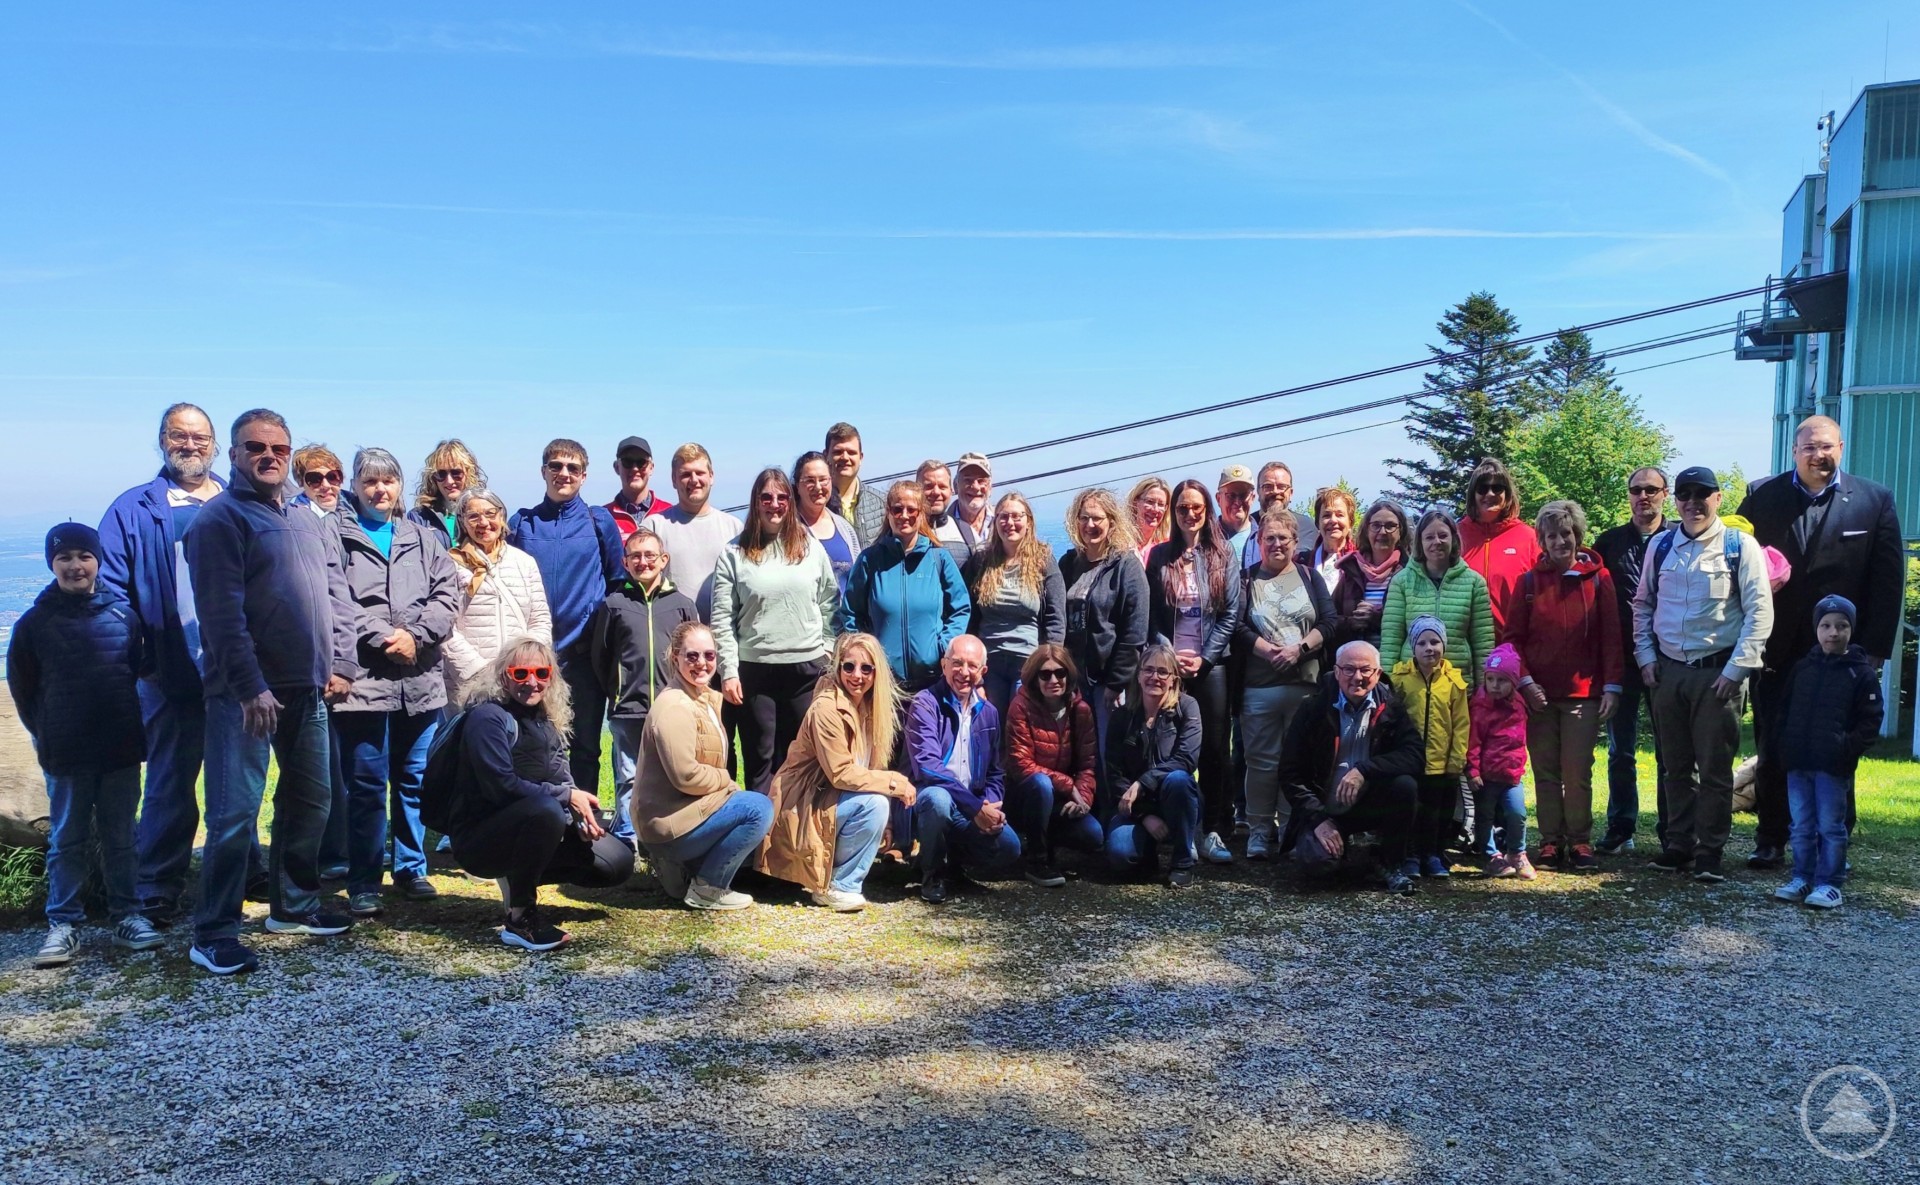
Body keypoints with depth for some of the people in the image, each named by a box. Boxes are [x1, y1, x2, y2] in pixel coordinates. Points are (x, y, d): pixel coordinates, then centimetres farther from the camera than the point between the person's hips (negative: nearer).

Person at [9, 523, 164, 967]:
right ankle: (63, 925, 13)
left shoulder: (123, 613, 2)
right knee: (67, 841, 6)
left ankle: (127, 915, 18)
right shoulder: (35, 621, 0)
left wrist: (130, 726, 8)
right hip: (66, 756, -1)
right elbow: (21, 687, 7)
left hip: (121, 749, 1)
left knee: (121, 838, 9)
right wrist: (46, 734, 5)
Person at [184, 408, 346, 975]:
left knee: (309, 802, 14)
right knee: (235, 814, -7)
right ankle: (214, 934, 2)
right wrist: (250, 687, -21)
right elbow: (222, 613, -16)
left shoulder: (305, 521, 16)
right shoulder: (220, 518, -8)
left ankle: (294, 906, 27)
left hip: (305, 690, 8)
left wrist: (326, 667, 14)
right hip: (247, 693, -8)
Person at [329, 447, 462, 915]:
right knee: (366, 785, -1)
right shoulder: (337, 536, 3)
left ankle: (412, 868, 23)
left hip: (421, 681, 4)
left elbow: (447, 596, 6)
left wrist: (415, 635, -8)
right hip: (363, 679, -4)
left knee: (416, 780, 11)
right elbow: (337, 604, -8)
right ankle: (363, 883, 7)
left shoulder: (423, 538, 15)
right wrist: (384, 637, -13)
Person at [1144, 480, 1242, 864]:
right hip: (1169, 663, 1)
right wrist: (1169, 654, -6)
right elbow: (1150, 615, 7)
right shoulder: (1159, 556, 9)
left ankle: (1213, 832, 4)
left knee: (1215, 747, -1)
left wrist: (1204, 658, -8)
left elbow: (1231, 614, 1)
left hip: (1211, 664, 0)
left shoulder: (1222, 555, 6)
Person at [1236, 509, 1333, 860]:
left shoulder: (1310, 576, 12)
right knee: (1261, 760, 1)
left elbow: (1328, 622, 3)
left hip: (1305, 683, 1)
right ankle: (1259, 830, 9)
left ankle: (1292, 828, 13)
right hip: (1258, 686, -1)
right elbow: (1238, 627, -3)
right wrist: (1268, 651, -16)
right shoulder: (1246, 579, 9)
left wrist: (1299, 648, -12)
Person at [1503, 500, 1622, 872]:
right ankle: (1551, 843, 13)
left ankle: (1580, 843, 9)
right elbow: (1513, 637, 5)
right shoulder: (1529, 581, 5)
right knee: (1546, 773, 6)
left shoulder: (1597, 578, 3)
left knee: (1578, 774, -1)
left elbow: (1611, 636, 1)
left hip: (1583, 694, -1)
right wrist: (1526, 682, -5)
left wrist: (1611, 686, -4)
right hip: (1539, 694, 1)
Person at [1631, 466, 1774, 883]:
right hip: (1668, 672, 4)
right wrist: (1646, 656, 5)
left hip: (1717, 672, -4)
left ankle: (1709, 852, 11)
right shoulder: (1661, 546, 7)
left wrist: (1736, 670, -11)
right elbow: (1643, 605, 15)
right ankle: (1679, 844, 22)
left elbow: (1759, 612, -7)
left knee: (1714, 768, 1)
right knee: (1676, 766, 12)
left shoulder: (1740, 545, -4)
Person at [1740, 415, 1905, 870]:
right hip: (1775, 651, 1)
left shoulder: (1874, 500, 2)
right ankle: (1770, 841, 16)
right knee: (1773, 752, 5)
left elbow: (1889, 579, 0)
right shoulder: (1762, 496, 3)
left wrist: (1876, 647, -5)